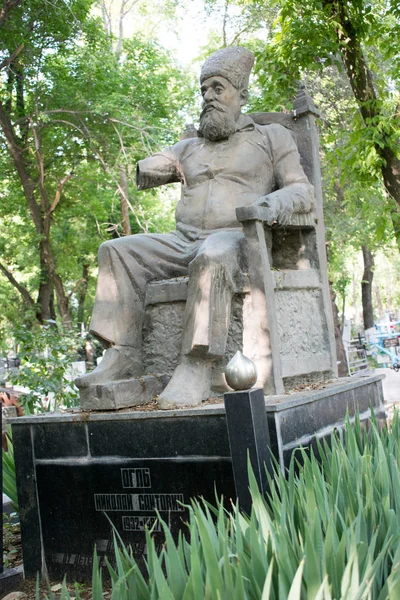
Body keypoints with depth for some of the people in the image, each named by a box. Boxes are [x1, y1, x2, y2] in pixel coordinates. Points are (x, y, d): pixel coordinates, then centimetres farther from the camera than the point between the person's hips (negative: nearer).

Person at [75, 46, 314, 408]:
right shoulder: (190, 147, 28)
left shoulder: (271, 137, 15)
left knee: (211, 258, -39)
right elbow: (144, 174, 27)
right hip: (185, 241, 5)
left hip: (236, 239, -5)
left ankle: (196, 367, -40)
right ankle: (124, 355, -22)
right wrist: (163, 165, 4)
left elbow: (303, 192, 4)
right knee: (118, 252, -16)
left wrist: (277, 201, -20)